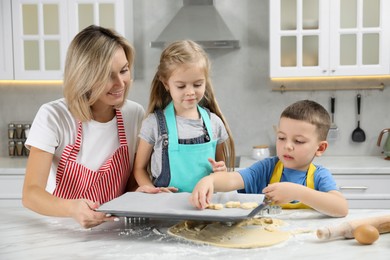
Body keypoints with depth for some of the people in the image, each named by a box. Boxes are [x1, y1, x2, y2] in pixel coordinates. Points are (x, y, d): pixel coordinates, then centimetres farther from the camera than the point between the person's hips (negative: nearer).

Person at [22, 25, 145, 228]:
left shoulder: (136, 115, -3)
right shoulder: (52, 116, -12)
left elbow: (136, 181, 6)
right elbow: (30, 193, -17)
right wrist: (71, 209, -36)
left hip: (112, 230, 2)